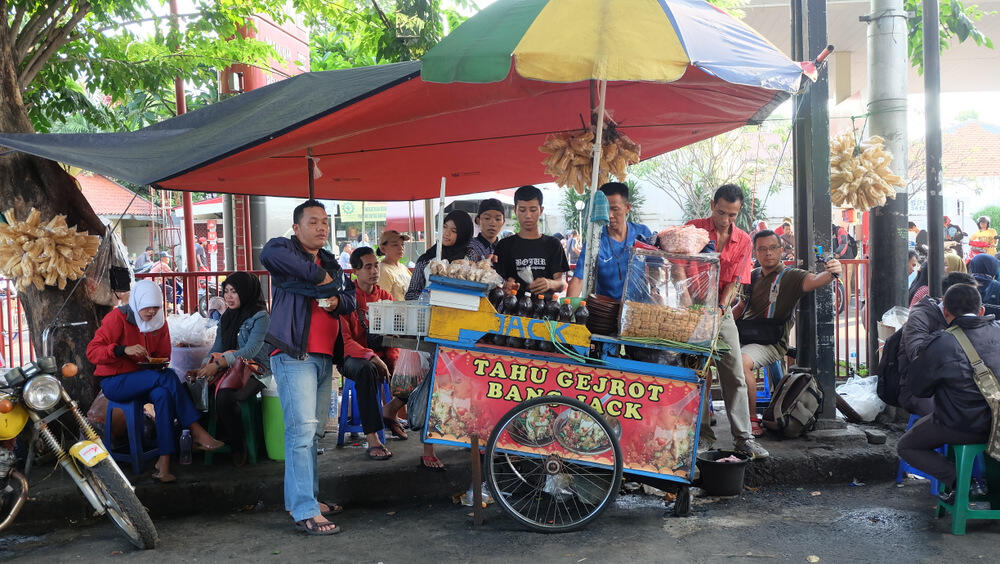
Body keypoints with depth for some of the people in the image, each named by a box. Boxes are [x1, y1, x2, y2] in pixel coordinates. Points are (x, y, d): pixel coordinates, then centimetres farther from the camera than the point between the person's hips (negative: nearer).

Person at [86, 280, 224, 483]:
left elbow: (163, 355, 15)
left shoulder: (159, 322, 6)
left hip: (143, 380, 5)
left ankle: (164, 462, -37)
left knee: (163, 394, -33)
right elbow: (92, 351, -16)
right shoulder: (118, 317, -11)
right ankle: (197, 433, -27)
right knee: (168, 377, -30)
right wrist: (124, 349, -32)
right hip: (115, 382, -5)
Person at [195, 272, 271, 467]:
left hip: (254, 370, -7)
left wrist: (219, 364, -26)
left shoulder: (260, 317, -4)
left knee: (225, 396, -35)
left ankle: (239, 448, -16)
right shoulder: (226, 318, 19)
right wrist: (204, 366, -8)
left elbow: (250, 351, -16)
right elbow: (217, 348, 13)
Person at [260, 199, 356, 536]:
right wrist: (319, 276, -20)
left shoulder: (331, 263, 22)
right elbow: (269, 254, -25)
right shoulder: (285, 249, -1)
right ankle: (305, 511, -14)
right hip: (294, 355, -8)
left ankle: (306, 497, 24)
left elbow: (350, 299, 19)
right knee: (302, 429, -14)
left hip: (324, 357, 8)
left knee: (315, 431, 13)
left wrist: (337, 300, -6)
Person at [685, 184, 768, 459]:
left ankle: (743, 437, 7)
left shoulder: (743, 240, 4)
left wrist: (720, 308, -17)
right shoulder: (694, 228, -4)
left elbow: (734, 282, -1)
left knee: (735, 376, 2)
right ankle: (703, 434, 8)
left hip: (722, 312, 3)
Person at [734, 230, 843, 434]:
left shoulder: (790, 276, 0)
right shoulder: (752, 276, 18)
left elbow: (813, 281, -20)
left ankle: (753, 419, -19)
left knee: (742, 361, -35)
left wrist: (831, 273, -43)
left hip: (770, 342, -6)